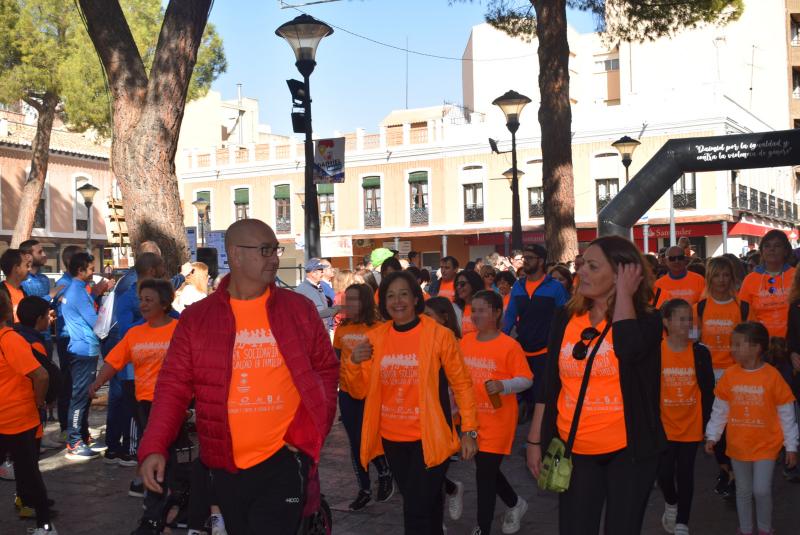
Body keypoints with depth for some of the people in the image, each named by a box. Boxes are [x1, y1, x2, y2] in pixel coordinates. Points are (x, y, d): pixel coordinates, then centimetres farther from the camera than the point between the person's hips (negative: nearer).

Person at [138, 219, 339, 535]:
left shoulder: (299, 309, 1)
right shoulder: (196, 317, -1)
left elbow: (325, 370, 8)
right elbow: (174, 385, -2)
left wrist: (309, 431, -4)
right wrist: (154, 447, -14)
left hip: (284, 460, -1)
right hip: (225, 466, 2)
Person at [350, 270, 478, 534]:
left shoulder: (439, 334, -11)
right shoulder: (375, 337, 1)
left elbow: (462, 384, -5)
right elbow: (363, 390, 7)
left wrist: (469, 430, -7)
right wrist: (355, 362, -11)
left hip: (429, 438, -5)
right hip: (391, 438, 5)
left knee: (416, 511, -5)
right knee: (421, 503, 21)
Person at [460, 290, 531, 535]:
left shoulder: (509, 345, -14)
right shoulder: (466, 340, 2)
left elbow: (526, 379, -13)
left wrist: (503, 385, -30)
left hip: (497, 421, -6)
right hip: (472, 417, 6)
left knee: (485, 475, -2)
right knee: (485, 469, 19)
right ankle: (515, 503, 45)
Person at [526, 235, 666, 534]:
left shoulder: (645, 320, -6)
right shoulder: (566, 319, 3)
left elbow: (628, 347, -30)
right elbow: (550, 384, 8)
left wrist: (624, 292, -17)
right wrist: (535, 441, 7)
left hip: (628, 447, -2)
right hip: (575, 449, 3)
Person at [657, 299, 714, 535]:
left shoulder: (700, 352, -5)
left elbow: (708, 391, 1)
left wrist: (707, 423, -1)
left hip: (691, 425, 1)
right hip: (663, 425, -1)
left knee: (685, 474, 6)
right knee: (664, 473, 2)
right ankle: (671, 504, 34)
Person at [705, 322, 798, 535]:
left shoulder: (772, 376, -13)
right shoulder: (730, 375, -6)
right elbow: (719, 410, 5)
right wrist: (712, 436, 3)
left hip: (765, 445, -3)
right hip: (738, 445, 3)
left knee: (762, 491, -3)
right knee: (743, 491, 14)